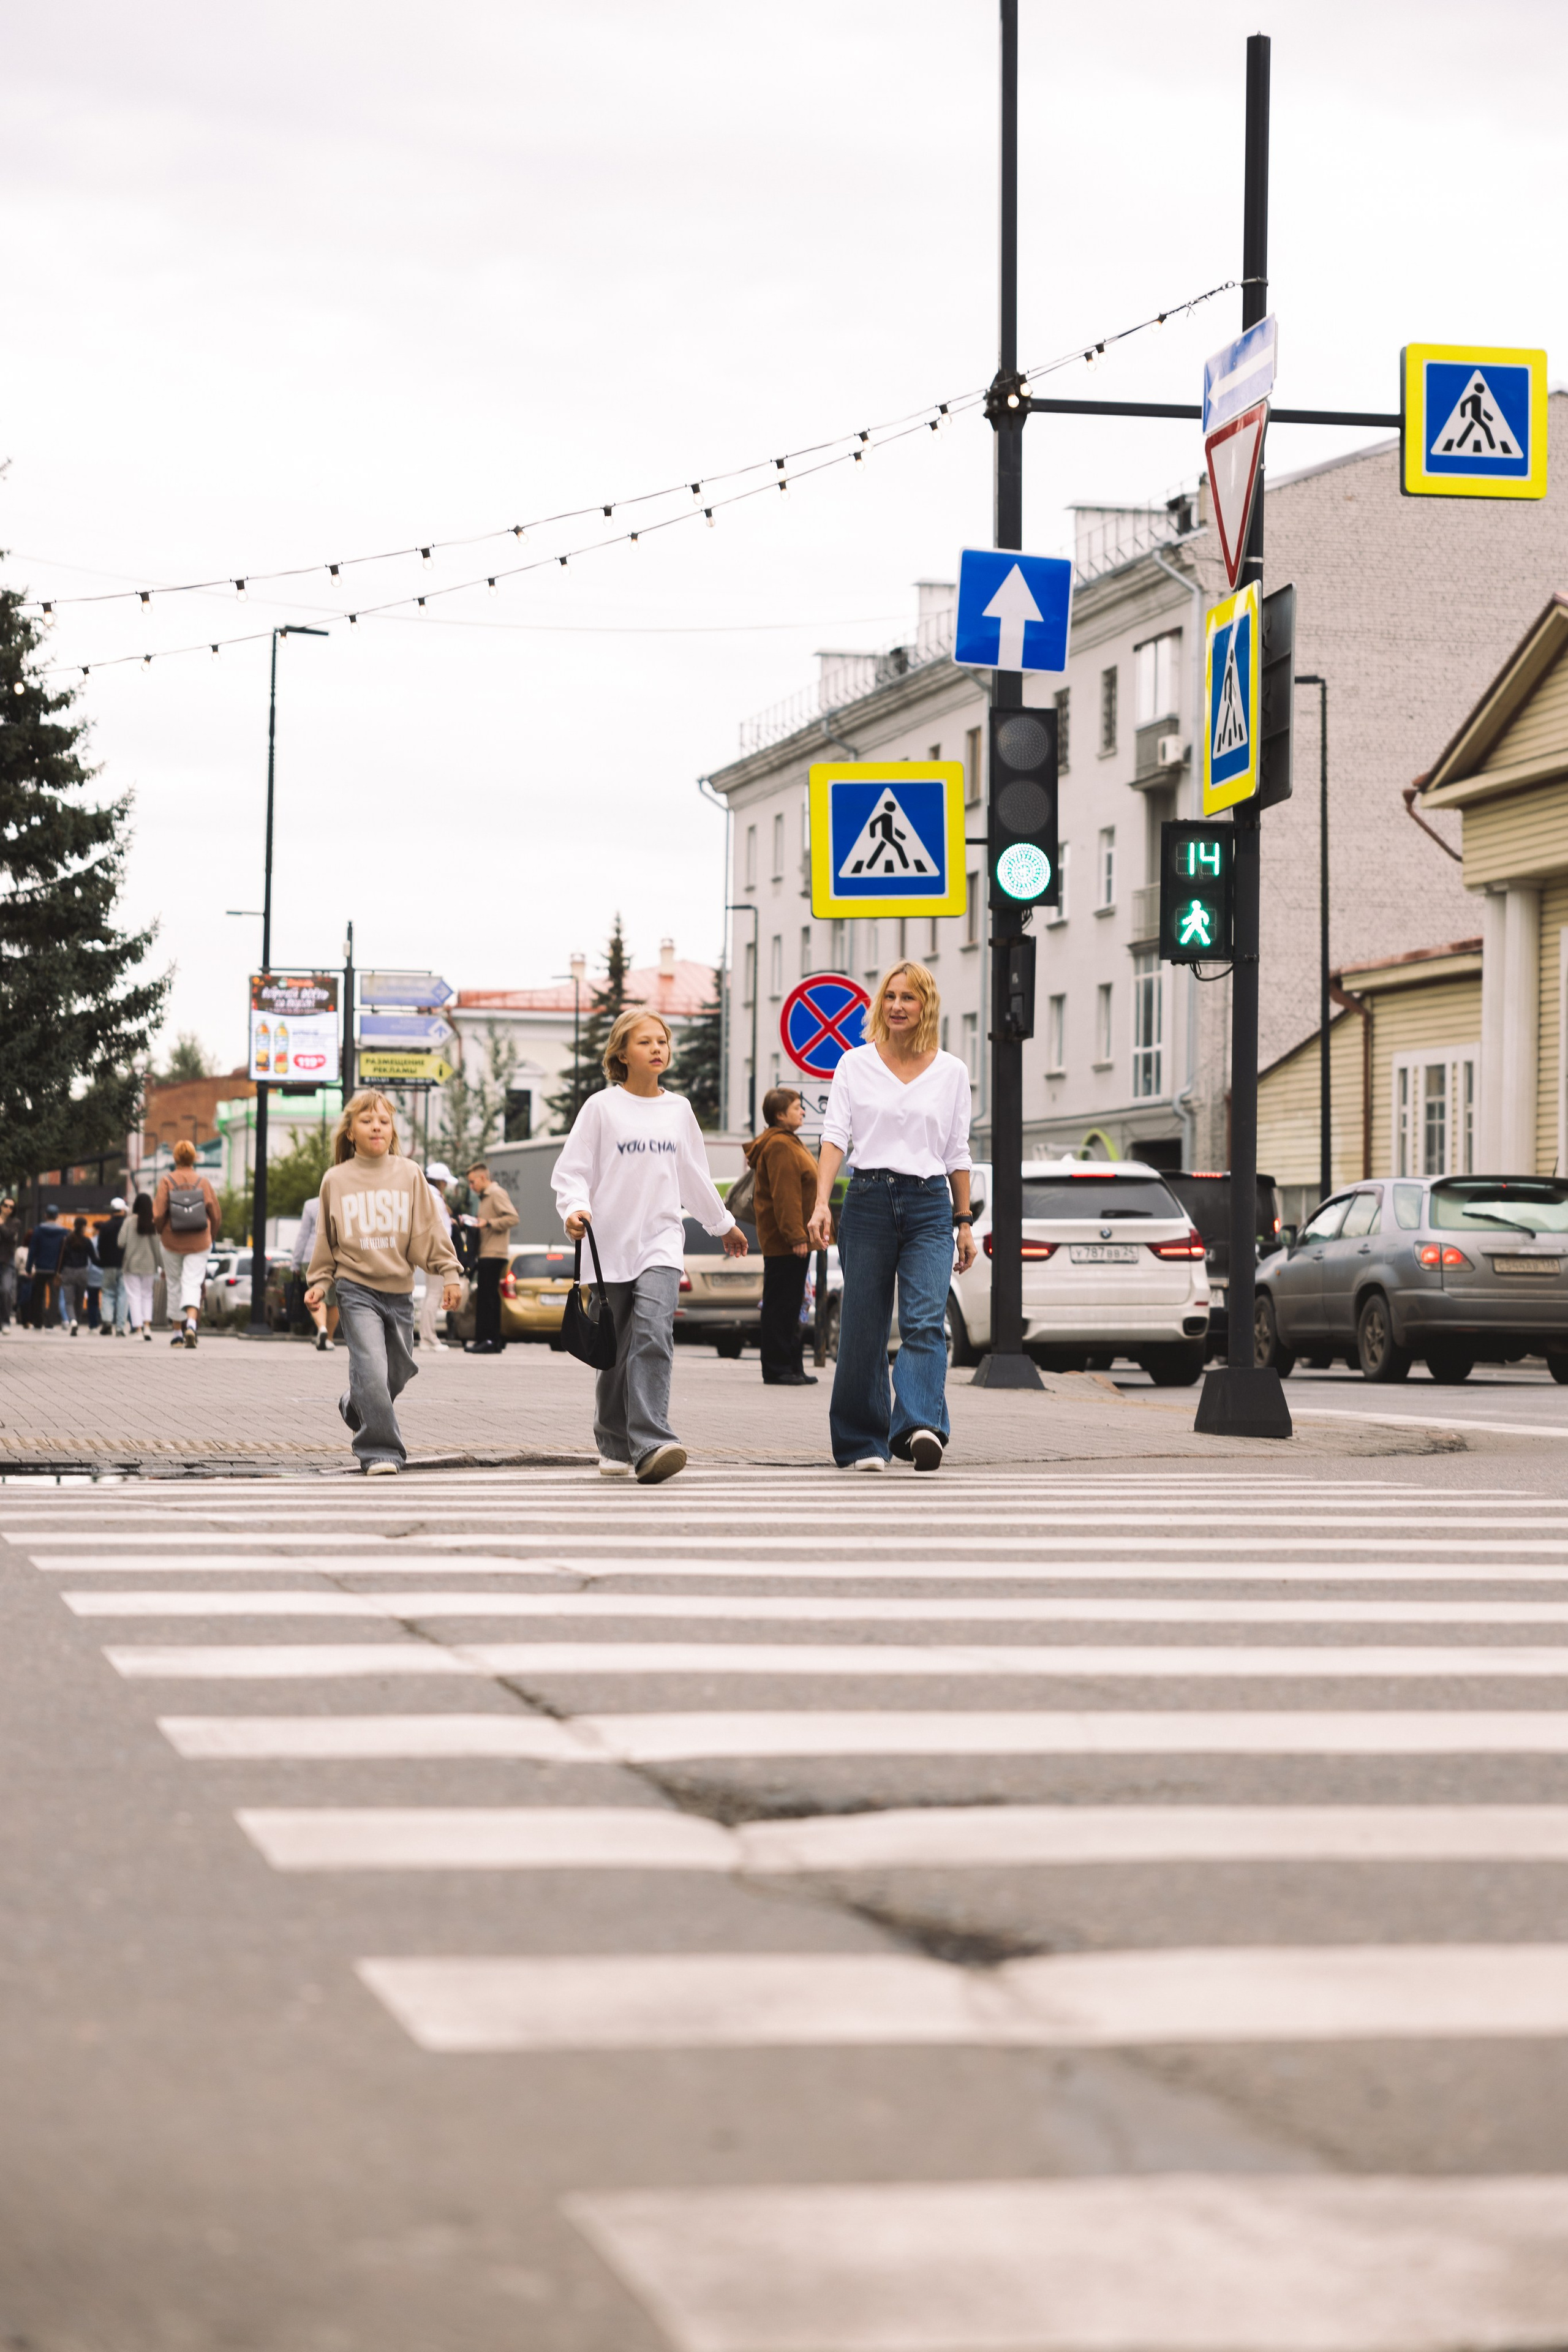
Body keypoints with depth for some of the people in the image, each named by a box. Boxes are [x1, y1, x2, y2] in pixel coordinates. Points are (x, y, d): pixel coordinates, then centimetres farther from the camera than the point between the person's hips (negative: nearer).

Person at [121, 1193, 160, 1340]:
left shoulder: (130, 1221, -10)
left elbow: (121, 1242, -8)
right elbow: (158, 1245, -1)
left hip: (131, 1264, -2)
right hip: (149, 1265, 2)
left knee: (134, 1296, 3)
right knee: (147, 1295, 15)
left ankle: (138, 1329, -5)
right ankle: (147, 1326, -1)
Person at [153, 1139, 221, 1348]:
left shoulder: (167, 1181, -6)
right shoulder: (203, 1182, -2)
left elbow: (158, 1215, -11)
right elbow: (216, 1216, 0)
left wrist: (162, 1232, 10)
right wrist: (211, 1239, 16)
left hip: (172, 1243, 0)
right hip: (198, 1244, 0)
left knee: (175, 1286, 12)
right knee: (193, 1284, -2)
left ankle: (178, 1333, 17)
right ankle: (191, 1324, -26)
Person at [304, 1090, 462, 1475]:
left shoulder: (409, 1174, 4)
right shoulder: (336, 1180, 3)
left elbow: (428, 1227, 5)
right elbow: (326, 1237, 12)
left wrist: (448, 1271, 0)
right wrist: (319, 1281, 8)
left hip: (399, 1289, 3)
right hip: (356, 1288, -3)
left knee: (398, 1372, 11)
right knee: (371, 1367, -16)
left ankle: (357, 1408, 41)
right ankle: (381, 1451, -11)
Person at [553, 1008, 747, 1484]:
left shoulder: (678, 1109, 11)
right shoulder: (602, 1107, 1)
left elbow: (695, 1176, 25)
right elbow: (571, 1170, -1)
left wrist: (724, 1224, 34)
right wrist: (575, 1209, -20)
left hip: (661, 1239, 1)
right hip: (611, 1243, -1)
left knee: (653, 1335, -19)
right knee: (614, 1351, 6)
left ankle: (651, 1443, -28)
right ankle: (615, 1447, 22)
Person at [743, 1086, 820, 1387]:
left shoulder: (788, 1142, 21)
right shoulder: (780, 1146, -15)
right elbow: (784, 1195, -22)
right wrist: (795, 1236, -25)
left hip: (791, 1242, 11)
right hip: (785, 1241, -11)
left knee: (788, 1306, 13)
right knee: (781, 1306, -8)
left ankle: (791, 1367, 18)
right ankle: (778, 1370, -6)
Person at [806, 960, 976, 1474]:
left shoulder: (951, 1072, 9)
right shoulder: (855, 1064, 7)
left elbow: (958, 1154, 12)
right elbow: (835, 1136, -1)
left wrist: (965, 1223, 11)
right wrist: (821, 1203, -14)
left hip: (930, 1205, 0)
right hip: (868, 1200, 0)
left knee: (924, 1323, -16)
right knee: (862, 1330, 2)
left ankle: (920, 1427, -30)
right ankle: (861, 1443, 10)